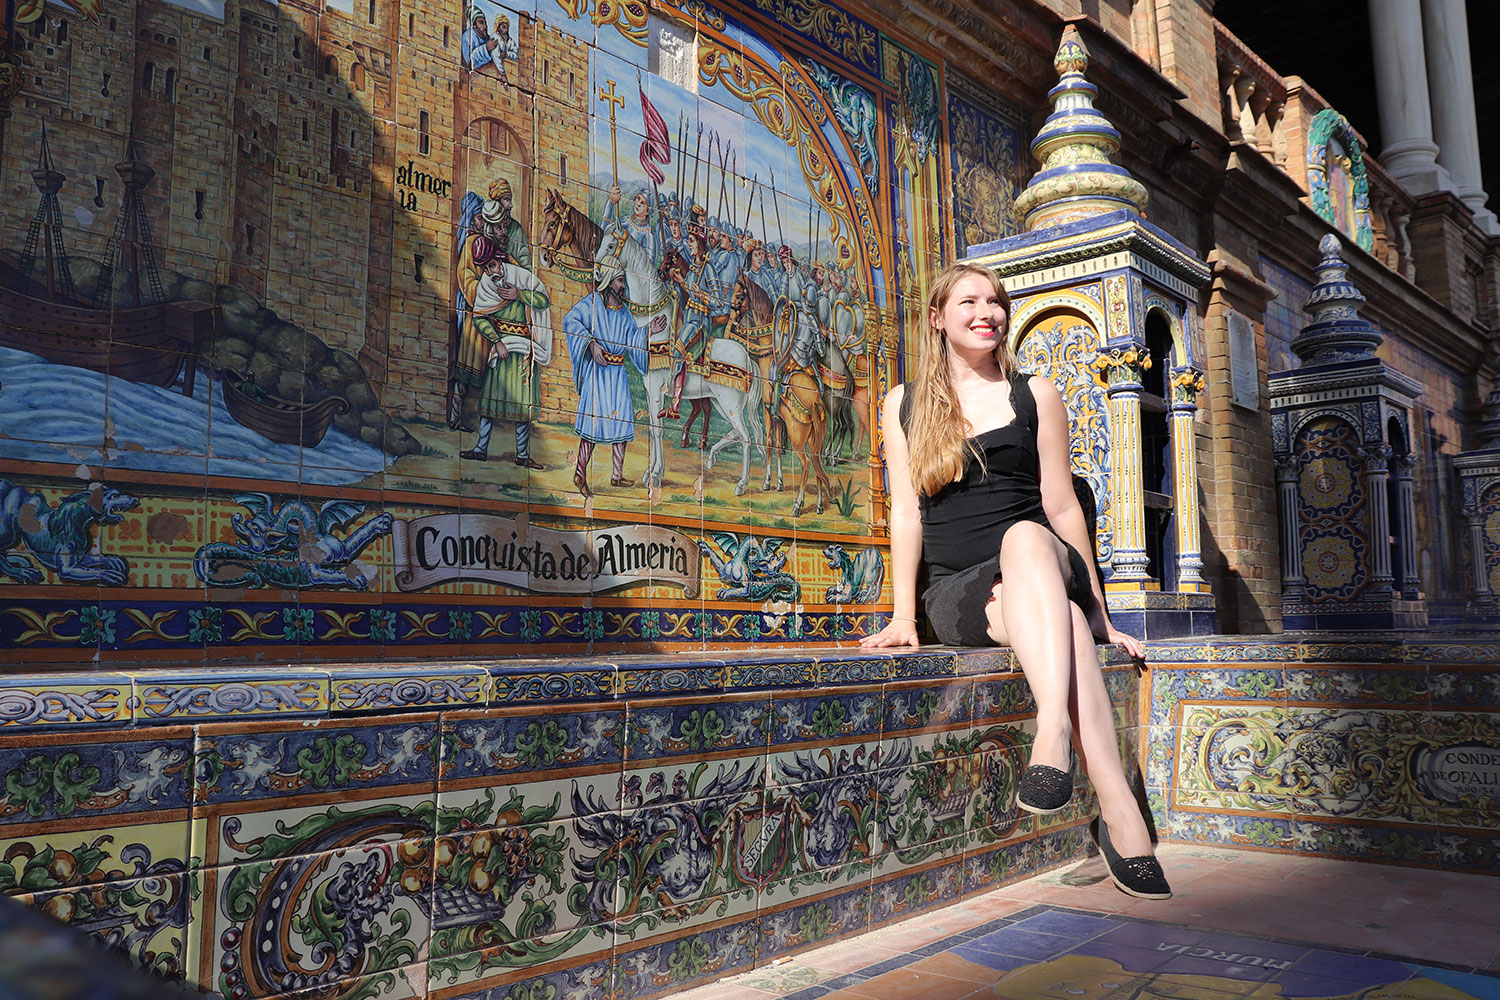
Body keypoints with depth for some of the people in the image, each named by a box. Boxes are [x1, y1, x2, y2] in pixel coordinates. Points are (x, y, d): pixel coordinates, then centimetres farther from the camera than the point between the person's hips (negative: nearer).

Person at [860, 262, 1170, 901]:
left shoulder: (1035, 394, 13)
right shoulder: (904, 404, 13)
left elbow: (1061, 504, 10)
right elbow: (906, 512, 7)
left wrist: (1098, 611, 6)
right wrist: (903, 615, -3)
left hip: (1041, 563, 0)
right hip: (957, 591, 0)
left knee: (1025, 536, -38)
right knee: (1062, 624, -34)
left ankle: (1052, 735, -51)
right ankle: (1122, 817, -40)